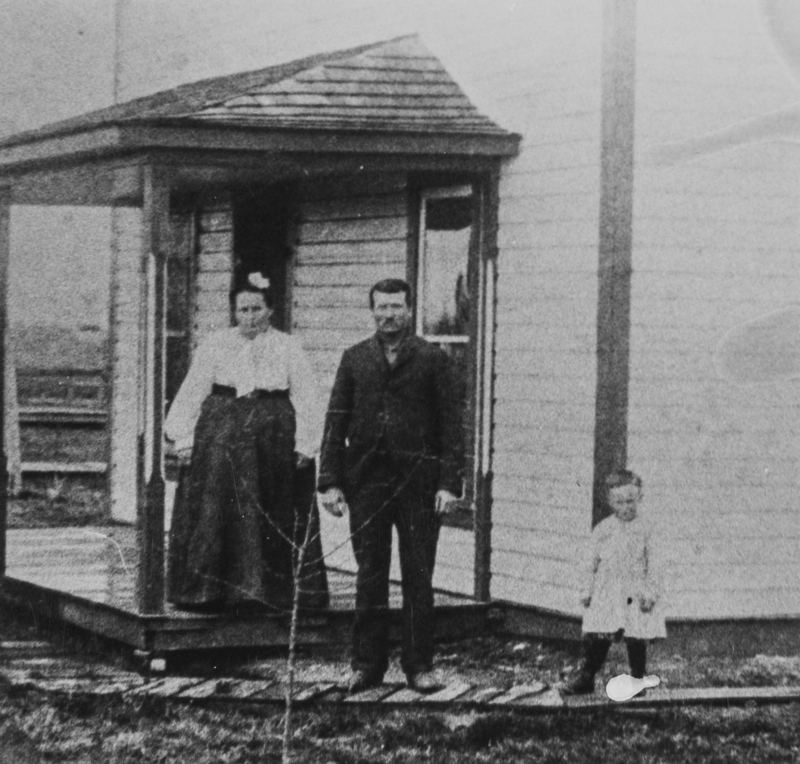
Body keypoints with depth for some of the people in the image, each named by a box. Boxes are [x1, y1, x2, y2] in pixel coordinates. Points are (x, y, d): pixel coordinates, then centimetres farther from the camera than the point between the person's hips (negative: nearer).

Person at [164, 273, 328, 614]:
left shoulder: (288, 348, 7)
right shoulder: (215, 345, 9)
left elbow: (306, 398, 3)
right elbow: (191, 392, 6)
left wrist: (305, 444, -6)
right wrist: (183, 437, -3)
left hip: (273, 437, -1)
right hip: (220, 438, 1)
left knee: (267, 516, 0)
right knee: (214, 509, -3)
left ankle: (261, 591, 7)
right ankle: (209, 593, 3)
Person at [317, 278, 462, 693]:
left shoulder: (432, 359, 3)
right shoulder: (354, 359, 9)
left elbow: (449, 423, 0)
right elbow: (336, 422, 7)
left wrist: (448, 483, -8)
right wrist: (330, 482, -1)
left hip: (418, 482, -2)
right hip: (365, 480, 2)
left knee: (418, 577, 2)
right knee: (369, 578, 6)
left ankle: (419, 665, 10)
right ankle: (367, 665, 12)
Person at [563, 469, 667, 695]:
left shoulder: (643, 528, 2)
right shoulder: (603, 529, 3)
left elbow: (651, 563, 2)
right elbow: (591, 562, 7)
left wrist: (651, 592, -5)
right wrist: (587, 590, 3)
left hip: (635, 594, -1)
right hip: (606, 594, 1)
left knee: (637, 639, 1)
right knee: (597, 638, -1)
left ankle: (638, 680, 15)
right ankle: (586, 678, 10)